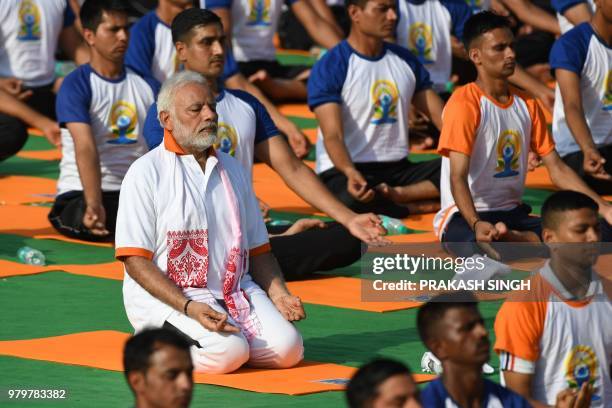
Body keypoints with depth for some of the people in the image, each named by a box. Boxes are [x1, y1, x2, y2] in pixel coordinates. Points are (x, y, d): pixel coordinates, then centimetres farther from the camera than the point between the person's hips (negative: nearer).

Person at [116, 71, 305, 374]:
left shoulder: (231, 169, 16)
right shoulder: (145, 173, -5)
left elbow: (257, 249, 20)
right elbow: (135, 260, -11)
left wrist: (278, 293, 0)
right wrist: (188, 308, -23)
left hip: (236, 290, 6)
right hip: (166, 296, -6)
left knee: (287, 348, -18)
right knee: (228, 352, -30)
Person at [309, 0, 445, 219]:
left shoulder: (406, 60, 11)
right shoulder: (329, 67, -8)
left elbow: (443, 120, 9)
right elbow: (333, 135, -18)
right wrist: (351, 173, -39)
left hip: (398, 168, 6)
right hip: (343, 170, -5)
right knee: (350, 198, -42)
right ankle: (418, 206, -19)